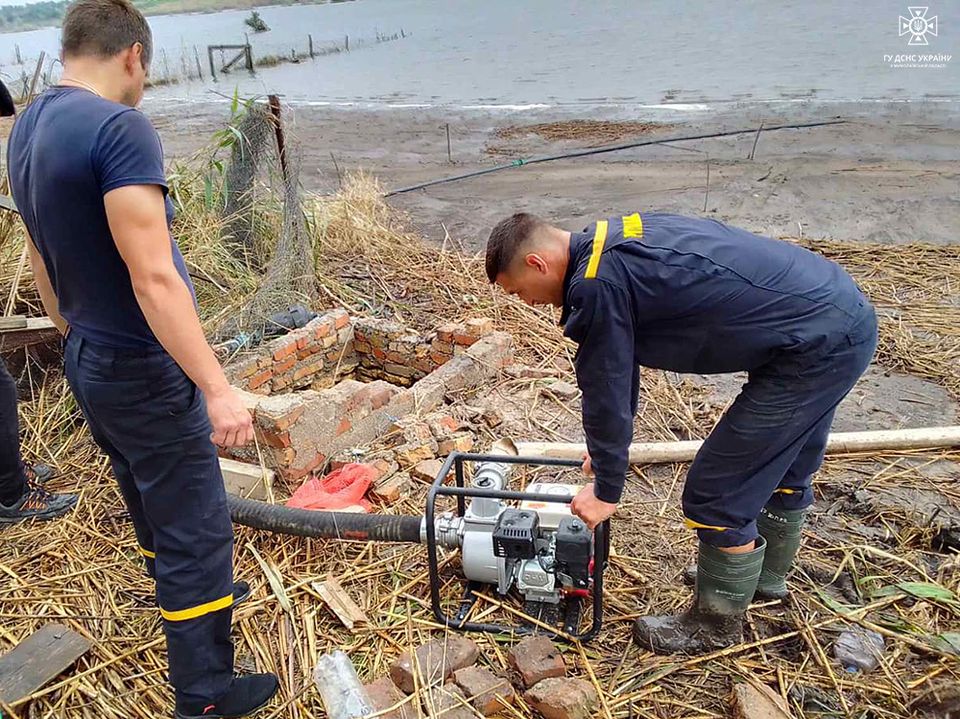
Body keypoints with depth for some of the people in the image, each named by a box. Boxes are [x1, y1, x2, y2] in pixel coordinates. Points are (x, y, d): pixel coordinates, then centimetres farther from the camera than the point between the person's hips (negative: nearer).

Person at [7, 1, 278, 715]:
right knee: (197, 529, 4)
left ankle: (194, 597, 50)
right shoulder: (120, 128, -21)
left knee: (152, 509, 27)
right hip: (144, 372, -9)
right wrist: (218, 388, -25)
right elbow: (153, 279, -27)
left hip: (86, 362, 9)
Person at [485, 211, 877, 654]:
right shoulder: (612, 241, 11)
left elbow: (606, 392, -12)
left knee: (718, 493, 1)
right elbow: (619, 373, 19)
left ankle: (717, 623, 23)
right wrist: (609, 446, 28)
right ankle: (767, 575, 50)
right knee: (784, 465, 27)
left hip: (816, 344, -10)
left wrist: (605, 492, 2)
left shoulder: (597, 284, -20)